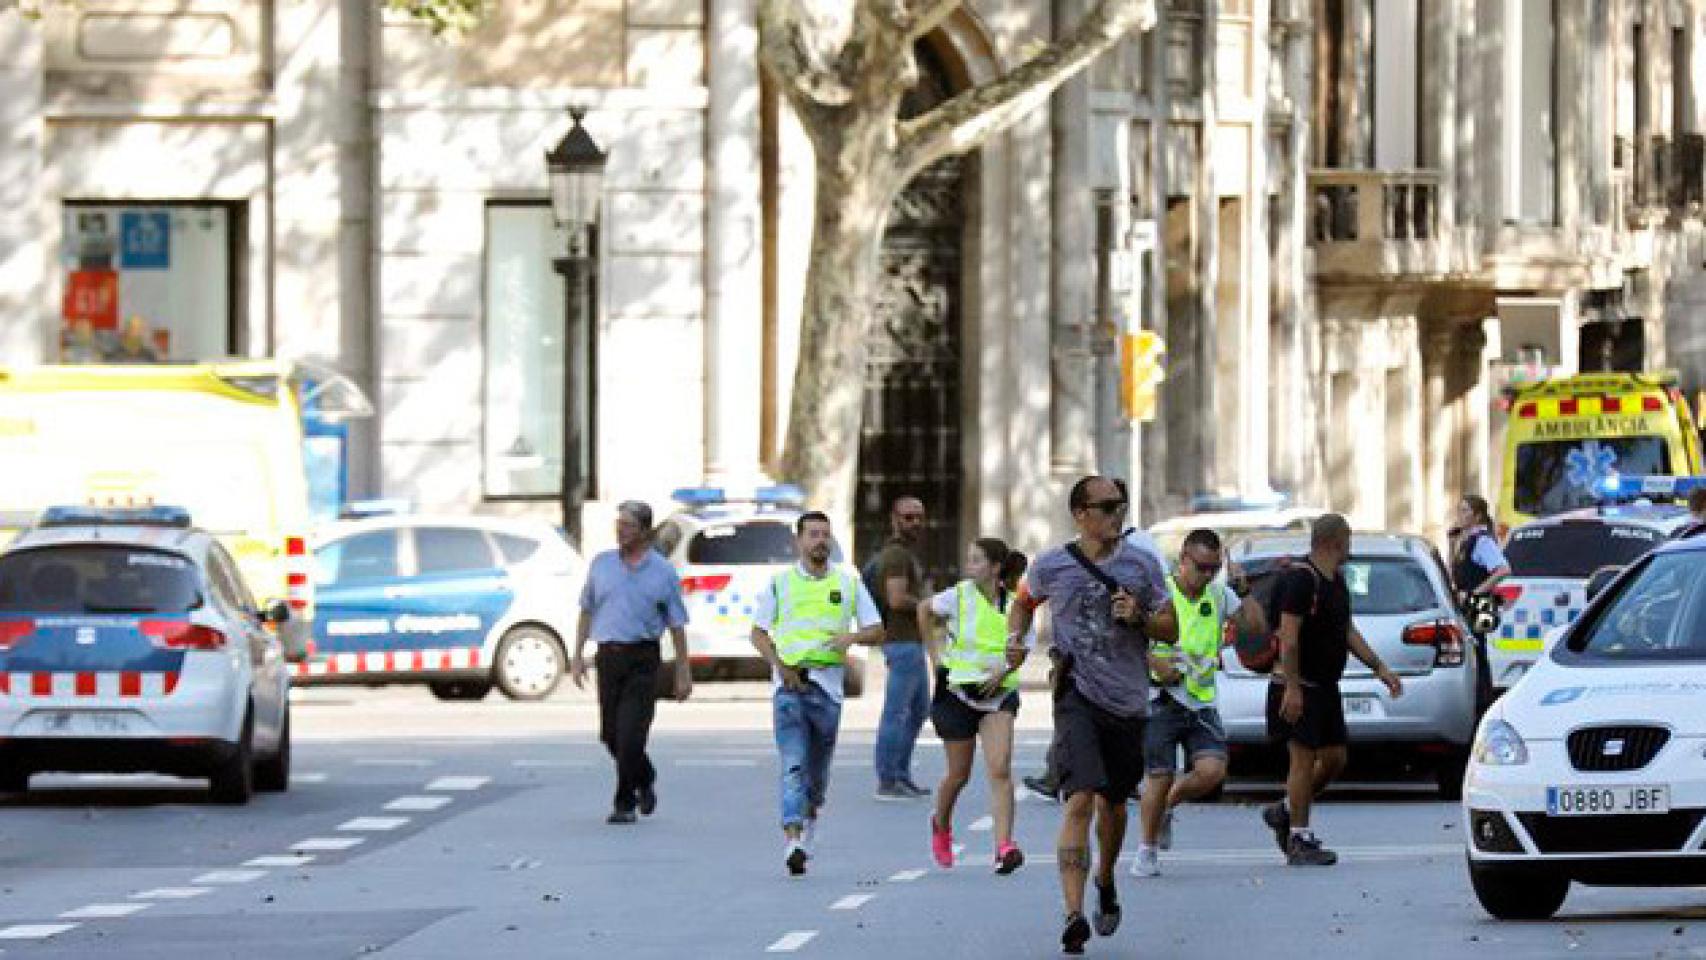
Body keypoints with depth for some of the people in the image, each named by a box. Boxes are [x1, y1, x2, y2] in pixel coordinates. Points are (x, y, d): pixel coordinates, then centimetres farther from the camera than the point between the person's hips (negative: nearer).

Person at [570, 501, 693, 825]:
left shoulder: (663, 572, 1)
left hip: (642, 659, -4)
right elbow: (587, 611, 16)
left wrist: (684, 673, 0)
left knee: (630, 734, -12)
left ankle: (624, 804, -3)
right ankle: (645, 780, 33)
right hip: (608, 656, 4)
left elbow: (677, 624, 3)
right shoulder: (601, 564, 9)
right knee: (610, 734, 7)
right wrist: (578, 655, 9)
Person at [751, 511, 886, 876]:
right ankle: (792, 841, -23)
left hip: (827, 683, 2)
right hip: (789, 682, -2)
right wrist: (780, 665, -6)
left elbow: (876, 630, 11)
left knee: (818, 769, 7)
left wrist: (851, 637, -11)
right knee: (793, 765, -14)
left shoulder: (848, 584, 9)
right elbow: (758, 632, 10)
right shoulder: (780, 583, 7)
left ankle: (808, 827, 28)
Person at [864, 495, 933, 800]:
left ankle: (901, 775, 22)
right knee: (896, 713, -8)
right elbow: (897, 599, -24)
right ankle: (886, 782, -7)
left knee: (919, 710, 17)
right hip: (902, 641, -11)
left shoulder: (906, 554, 19)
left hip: (913, 643, 11)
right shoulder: (897, 555, -14)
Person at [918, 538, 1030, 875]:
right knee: (959, 774, 10)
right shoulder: (960, 596, -7)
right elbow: (925, 611, 13)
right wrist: (935, 653, 8)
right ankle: (941, 825, 40)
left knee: (1000, 770, -16)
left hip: (999, 694, 0)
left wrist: (1004, 670, -10)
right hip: (958, 692, 0)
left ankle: (1004, 847, -21)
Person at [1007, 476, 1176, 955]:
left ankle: (1105, 881, 47)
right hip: (1078, 696, -3)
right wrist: (1015, 637, 4)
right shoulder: (1053, 566, 1)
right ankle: (1074, 915, -26)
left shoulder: (1141, 565, 4)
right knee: (1080, 800, -19)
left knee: (1113, 802, 17)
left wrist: (1140, 617, -11)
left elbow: (1170, 629, 8)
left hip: (1128, 700, 3)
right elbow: (1024, 601, 22)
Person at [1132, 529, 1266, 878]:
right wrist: (1157, 663, -18)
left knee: (1212, 770, -14)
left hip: (1202, 701, 3)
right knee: (1159, 777, -5)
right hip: (1162, 700, -3)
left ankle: (1168, 806, 16)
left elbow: (1258, 626, 5)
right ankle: (1148, 849, 15)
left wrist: (1243, 592, -6)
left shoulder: (1219, 595, 8)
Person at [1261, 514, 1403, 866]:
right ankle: (1299, 840, -3)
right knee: (1304, 758, -7)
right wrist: (1292, 687, -25)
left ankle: (1285, 811, 24)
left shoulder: (1337, 582, 15)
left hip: (1326, 688, 9)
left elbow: (1348, 631, 22)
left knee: (1334, 758, 9)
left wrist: (1380, 668, 16)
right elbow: (1289, 636, -20)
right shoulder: (1300, 579, -16)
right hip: (1300, 688, -9)